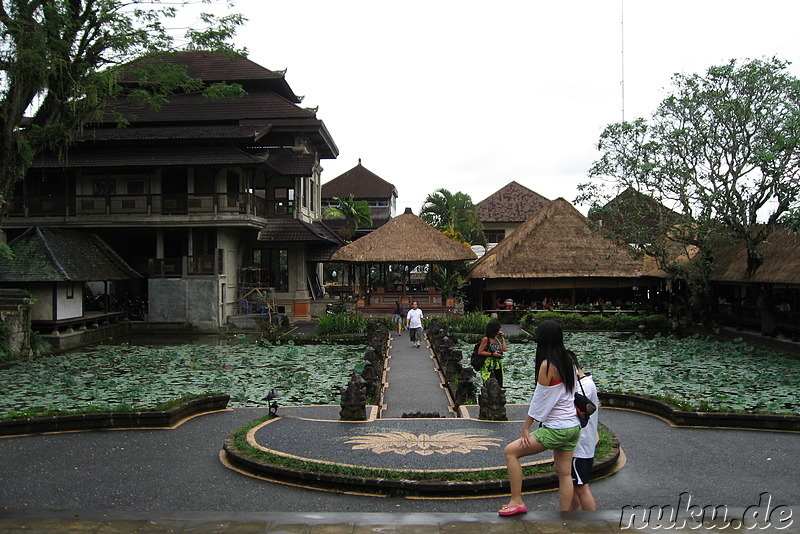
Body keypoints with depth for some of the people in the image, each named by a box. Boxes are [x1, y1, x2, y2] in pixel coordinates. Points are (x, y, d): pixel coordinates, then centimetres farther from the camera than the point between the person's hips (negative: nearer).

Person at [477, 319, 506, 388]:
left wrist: (502, 337, 7)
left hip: (498, 366, 7)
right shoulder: (486, 339, -7)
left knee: (499, 385, 6)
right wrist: (492, 354, -15)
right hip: (489, 366, -7)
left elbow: (504, 349, 6)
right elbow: (480, 352, -10)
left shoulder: (496, 339, 14)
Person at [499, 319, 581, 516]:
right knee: (564, 473, 13)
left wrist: (526, 428, -5)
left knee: (511, 451, 0)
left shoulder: (547, 365, -17)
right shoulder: (568, 361, 6)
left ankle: (516, 501, 1)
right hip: (573, 426, 9)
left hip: (555, 429, -9)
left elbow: (539, 400, -13)